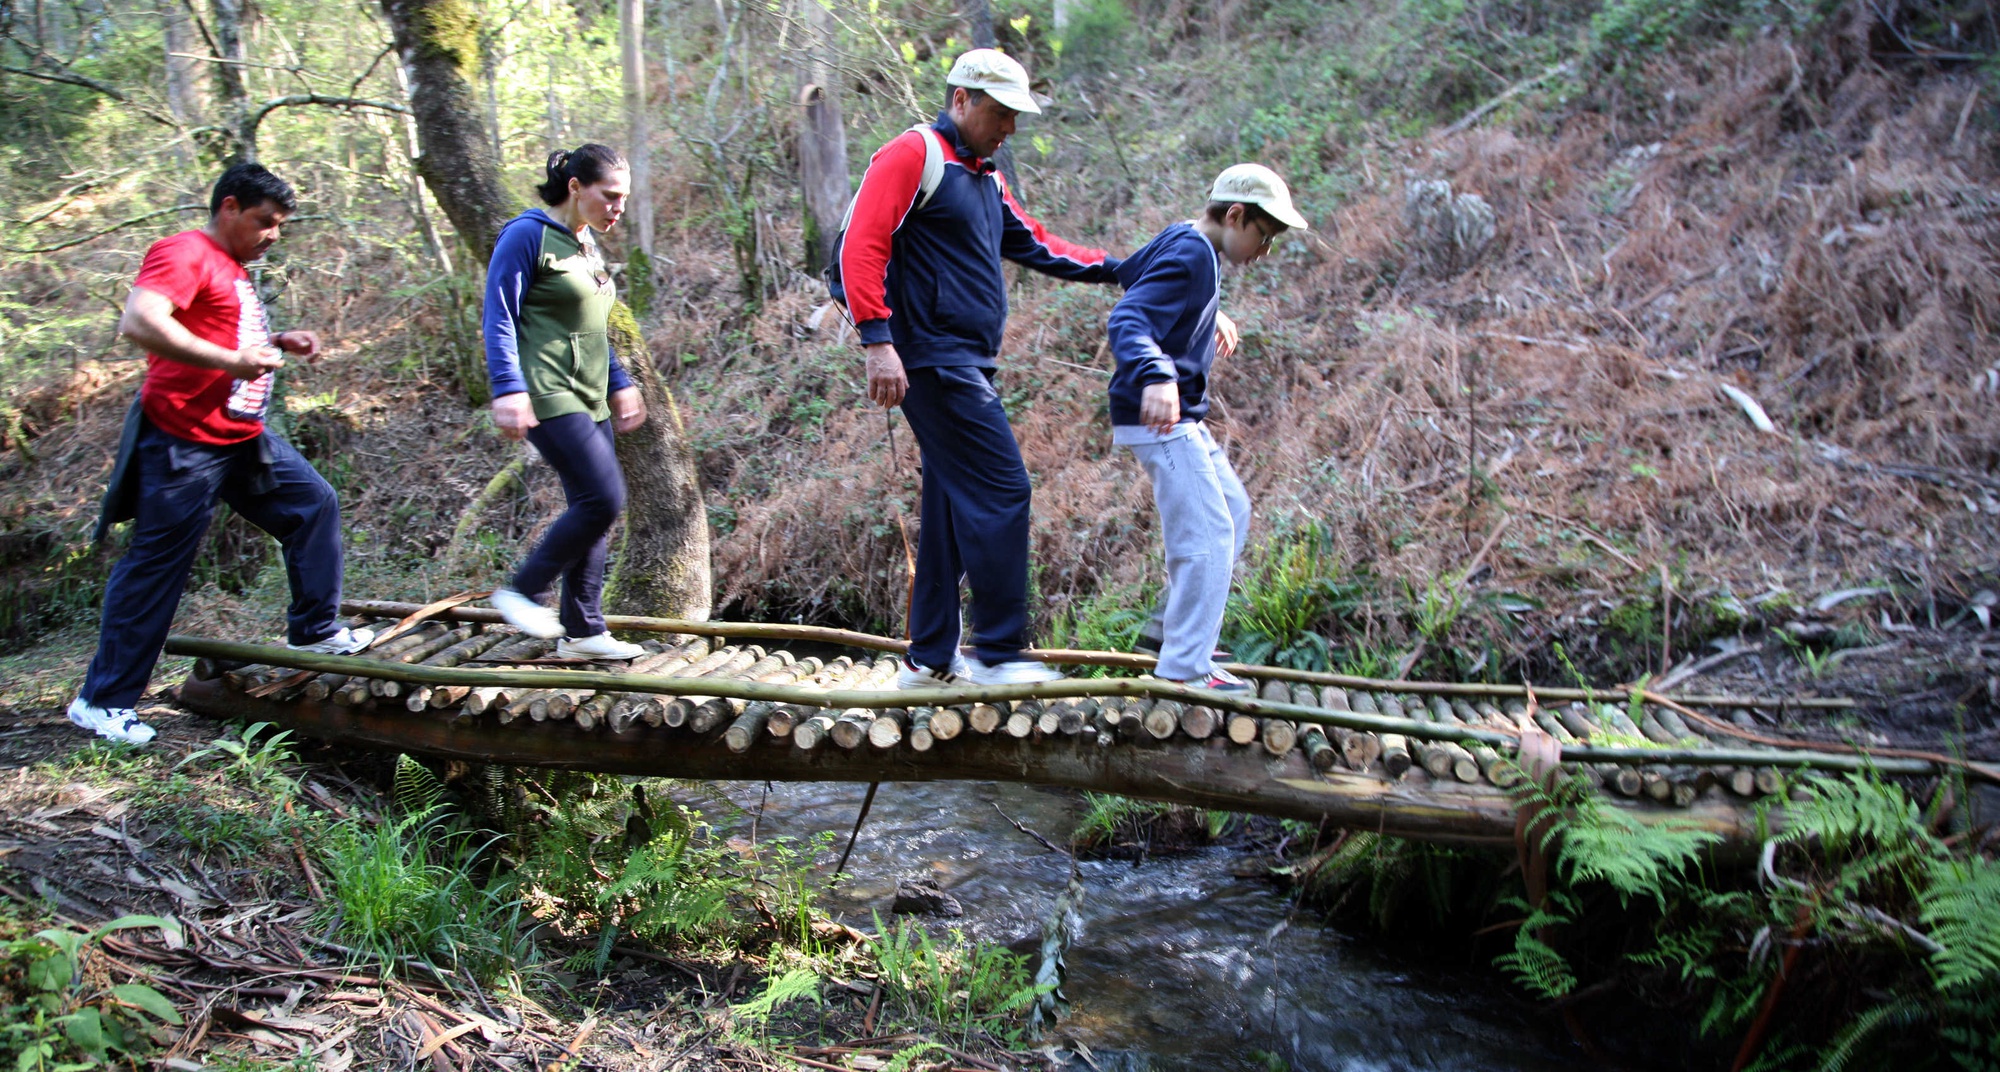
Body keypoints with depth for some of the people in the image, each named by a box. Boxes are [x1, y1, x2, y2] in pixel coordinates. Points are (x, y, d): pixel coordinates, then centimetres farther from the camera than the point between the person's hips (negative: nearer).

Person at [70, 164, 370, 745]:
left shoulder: (233, 269, 18)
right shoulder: (184, 254, -12)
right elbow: (139, 322, -28)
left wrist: (278, 342, 12)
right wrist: (232, 360, -26)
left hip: (244, 437, 10)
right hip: (184, 442, -10)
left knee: (314, 504, 12)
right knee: (156, 566, -4)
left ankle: (314, 632, 23)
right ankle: (103, 700, 6)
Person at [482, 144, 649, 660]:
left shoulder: (587, 243, 17)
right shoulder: (528, 235, -8)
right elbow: (499, 318, -12)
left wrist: (620, 385, 24)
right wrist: (508, 390, -20)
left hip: (589, 399, 9)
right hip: (548, 397, -9)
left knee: (593, 510, 7)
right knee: (603, 498, -16)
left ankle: (582, 631, 15)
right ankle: (521, 591, 0)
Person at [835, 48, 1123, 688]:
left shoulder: (984, 178, 21)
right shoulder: (914, 155, -7)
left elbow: (1033, 244, 27)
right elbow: (861, 246, -16)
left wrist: (1114, 269, 20)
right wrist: (877, 341, -23)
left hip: (966, 366, 10)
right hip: (933, 358, -10)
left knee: (954, 503, 10)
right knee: (1002, 491, -12)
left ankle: (929, 659, 16)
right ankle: (998, 653, -6)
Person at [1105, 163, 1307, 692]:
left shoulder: (1185, 243, 13)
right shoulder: (1190, 255, -17)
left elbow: (1130, 272, 34)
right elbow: (1126, 319, -29)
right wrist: (1155, 376, -49)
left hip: (1182, 417, 11)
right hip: (1160, 417, -11)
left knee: (1233, 512, 19)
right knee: (1207, 536, -10)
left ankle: (1167, 626, 25)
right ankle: (1185, 668, -4)